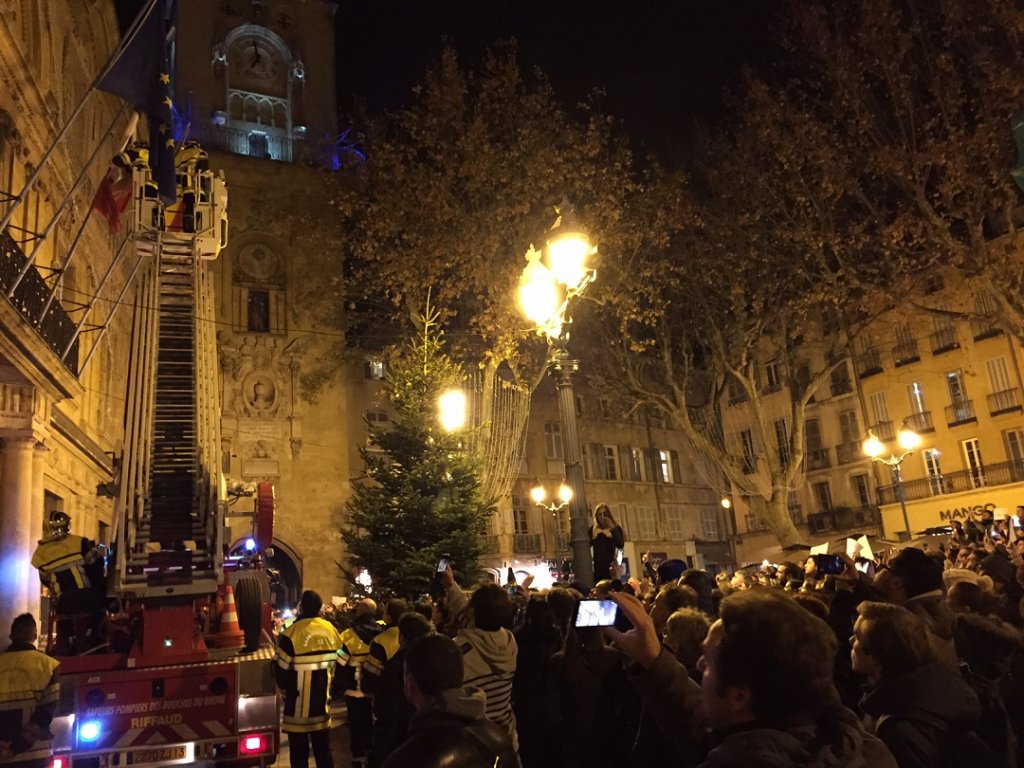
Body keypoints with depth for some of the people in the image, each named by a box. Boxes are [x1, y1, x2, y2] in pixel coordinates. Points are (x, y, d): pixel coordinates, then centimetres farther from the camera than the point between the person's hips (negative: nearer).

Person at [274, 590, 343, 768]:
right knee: (323, 749, 16)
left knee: (299, 753, 8)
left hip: (299, 703, -4)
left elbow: (282, 670, -10)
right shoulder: (331, 630, -2)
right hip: (322, 701, 4)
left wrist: (285, 689, 9)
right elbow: (337, 663, 7)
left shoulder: (292, 633, -18)